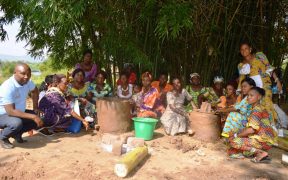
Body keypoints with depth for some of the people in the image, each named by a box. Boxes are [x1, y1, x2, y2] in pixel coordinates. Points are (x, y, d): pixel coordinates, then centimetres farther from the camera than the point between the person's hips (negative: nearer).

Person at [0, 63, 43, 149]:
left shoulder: (27, 81, -9)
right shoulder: (7, 87, -31)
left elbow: (35, 91, 14)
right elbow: (11, 111, -35)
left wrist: (35, 107, 6)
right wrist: (33, 116, -34)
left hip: (18, 112, 7)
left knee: (39, 119, -5)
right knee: (17, 123, -36)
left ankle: (17, 134, 12)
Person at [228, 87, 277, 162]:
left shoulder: (257, 109, -15)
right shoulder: (259, 108, 16)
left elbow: (251, 129, -24)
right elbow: (250, 127, 16)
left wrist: (236, 135, -13)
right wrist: (239, 133, 9)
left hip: (263, 141, -10)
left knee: (233, 141, -15)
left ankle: (260, 152, -13)